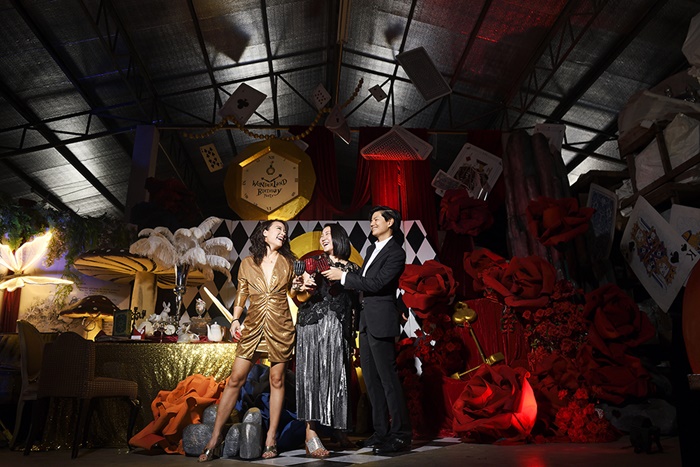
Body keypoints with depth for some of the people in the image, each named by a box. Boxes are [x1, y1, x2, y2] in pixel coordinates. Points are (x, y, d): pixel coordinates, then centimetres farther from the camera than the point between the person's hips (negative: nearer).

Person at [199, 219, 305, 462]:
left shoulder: (288, 262, 7)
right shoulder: (247, 263, 5)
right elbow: (241, 294, 9)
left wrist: (297, 287, -5)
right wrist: (235, 319, -3)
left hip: (280, 328, 1)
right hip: (253, 327, 0)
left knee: (277, 380, 5)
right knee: (235, 379, -1)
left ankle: (271, 438, 16)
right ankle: (215, 437, 10)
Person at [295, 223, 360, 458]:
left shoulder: (352, 268, 12)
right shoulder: (314, 262, 9)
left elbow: (356, 302, 11)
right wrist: (303, 285, -17)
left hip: (338, 328, 2)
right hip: (313, 323, -2)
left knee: (337, 375, 4)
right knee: (313, 372, -8)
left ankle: (338, 428, 18)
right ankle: (311, 434, -8)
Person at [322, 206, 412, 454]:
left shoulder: (396, 252, -10)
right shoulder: (372, 249, 17)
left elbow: (376, 283, -19)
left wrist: (343, 276, -15)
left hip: (381, 321, -9)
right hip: (366, 321, 9)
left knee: (387, 378, -4)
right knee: (371, 378, 13)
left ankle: (400, 435, 5)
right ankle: (381, 431, 22)